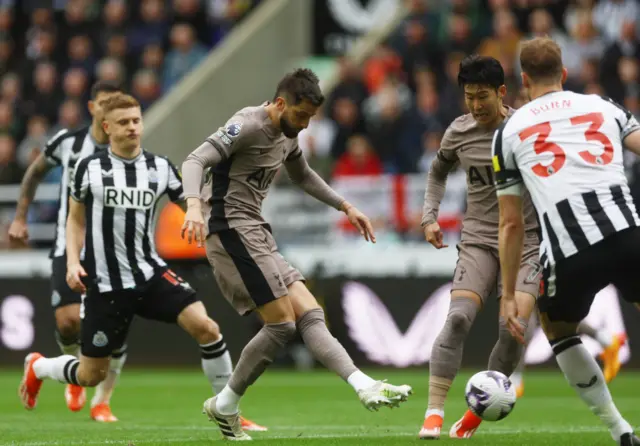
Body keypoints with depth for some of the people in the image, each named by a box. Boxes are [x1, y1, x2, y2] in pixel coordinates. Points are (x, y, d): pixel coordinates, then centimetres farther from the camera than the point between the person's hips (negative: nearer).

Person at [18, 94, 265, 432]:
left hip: (150, 274, 2)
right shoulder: (90, 167, -3)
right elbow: (76, 220, 9)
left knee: (205, 327, -20)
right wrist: (73, 262, -5)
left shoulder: (159, 167, 2)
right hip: (105, 284, -2)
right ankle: (37, 367, 36)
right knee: (91, 376, 3)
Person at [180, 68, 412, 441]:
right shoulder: (248, 126, -13)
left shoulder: (288, 135, 16)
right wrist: (194, 206, -41)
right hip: (232, 229, -9)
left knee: (310, 315, -2)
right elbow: (196, 161, -23)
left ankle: (365, 387, -10)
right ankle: (225, 406, -4)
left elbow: (303, 176, 36)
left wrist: (345, 206, 31)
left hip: (258, 236, 9)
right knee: (282, 323, -13)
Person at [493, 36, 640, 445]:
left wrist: (509, 295, 24)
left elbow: (511, 224, 18)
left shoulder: (509, 132, 19)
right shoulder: (604, 107, 22)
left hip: (569, 250, 0)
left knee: (558, 328, 29)